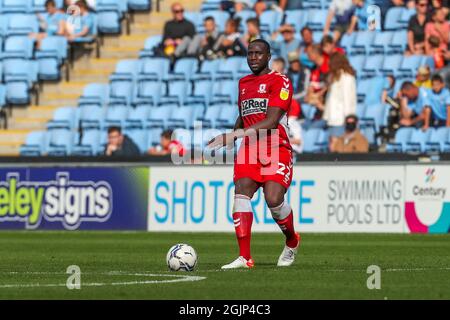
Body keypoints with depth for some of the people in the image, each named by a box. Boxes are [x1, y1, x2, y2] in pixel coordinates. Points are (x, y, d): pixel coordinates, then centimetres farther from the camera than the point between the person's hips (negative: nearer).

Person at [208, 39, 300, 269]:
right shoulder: (244, 83, 19)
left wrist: (235, 134, -22)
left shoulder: (280, 82, -4)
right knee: (241, 193, -17)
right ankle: (244, 257, -20)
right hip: (250, 148, 6)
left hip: (277, 150, -6)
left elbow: (271, 121, -15)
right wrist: (229, 138, 16)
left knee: (274, 199, -21)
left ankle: (291, 242, 11)